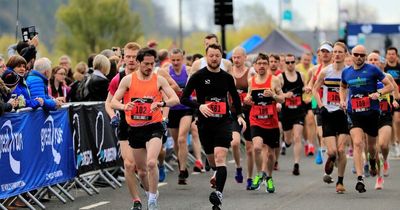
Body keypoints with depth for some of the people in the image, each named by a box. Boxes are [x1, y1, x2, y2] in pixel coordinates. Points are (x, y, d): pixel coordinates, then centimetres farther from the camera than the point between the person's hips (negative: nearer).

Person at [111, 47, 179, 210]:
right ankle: (150, 193, 38)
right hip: (135, 128, 2)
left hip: (153, 127, -2)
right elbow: (113, 102, -1)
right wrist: (124, 106, -24)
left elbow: (175, 99, -7)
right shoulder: (128, 80, 0)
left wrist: (161, 103, -28)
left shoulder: (159, 80, -1)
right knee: (141, 170, 12)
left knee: (151, 163, -24)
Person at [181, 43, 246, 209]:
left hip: (223, 122, -1)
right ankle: (217, 173, 50)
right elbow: (184, 98, -4)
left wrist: (239, 115, 11)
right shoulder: (198, 76, -2)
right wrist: (199, 106, -20)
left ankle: (219, 193, -28)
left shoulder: (227, 77, 5)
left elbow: (235, 96, 22)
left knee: (220, 157, -18)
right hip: (205, 123, 1)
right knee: (211, 158, 15)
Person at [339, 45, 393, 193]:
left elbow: (390, 86, -2)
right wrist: (342, 100, 11)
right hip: (354, 113, 1)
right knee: (357, 143, -17)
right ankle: (360, 178, -21)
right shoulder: (346, 72, 7)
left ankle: (372, 162, 50)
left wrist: (378, 93, -19)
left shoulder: (372, 70, -4)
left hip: (372, 112, -1)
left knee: (371, 145, 14)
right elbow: (343, 87, 28)